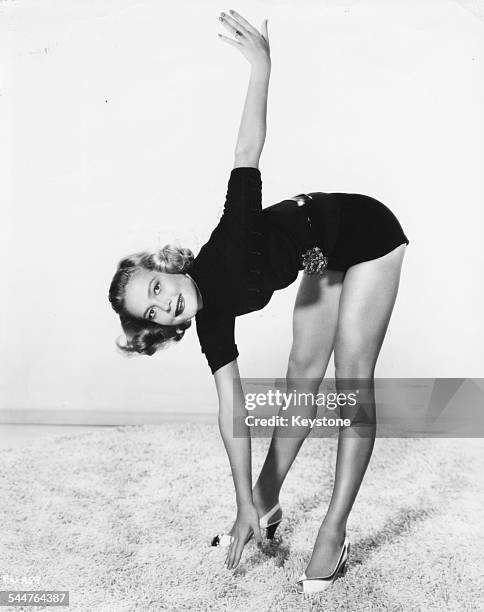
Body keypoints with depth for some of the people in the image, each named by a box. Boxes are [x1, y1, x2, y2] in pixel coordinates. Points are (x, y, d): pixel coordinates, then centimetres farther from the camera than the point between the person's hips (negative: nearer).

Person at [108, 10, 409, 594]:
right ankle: (268, 503, 20)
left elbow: (247, 152, -31)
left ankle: (334, 532, -3)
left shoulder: (225, 255, -31)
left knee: (352, 375, -8)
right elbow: (231, 411, -12)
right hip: (326, 259, 6)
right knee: (303, 371, 8)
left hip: (365, 232, -6)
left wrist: (261, 65, -38)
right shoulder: (212, 318, -14)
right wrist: (246, 504, -9)